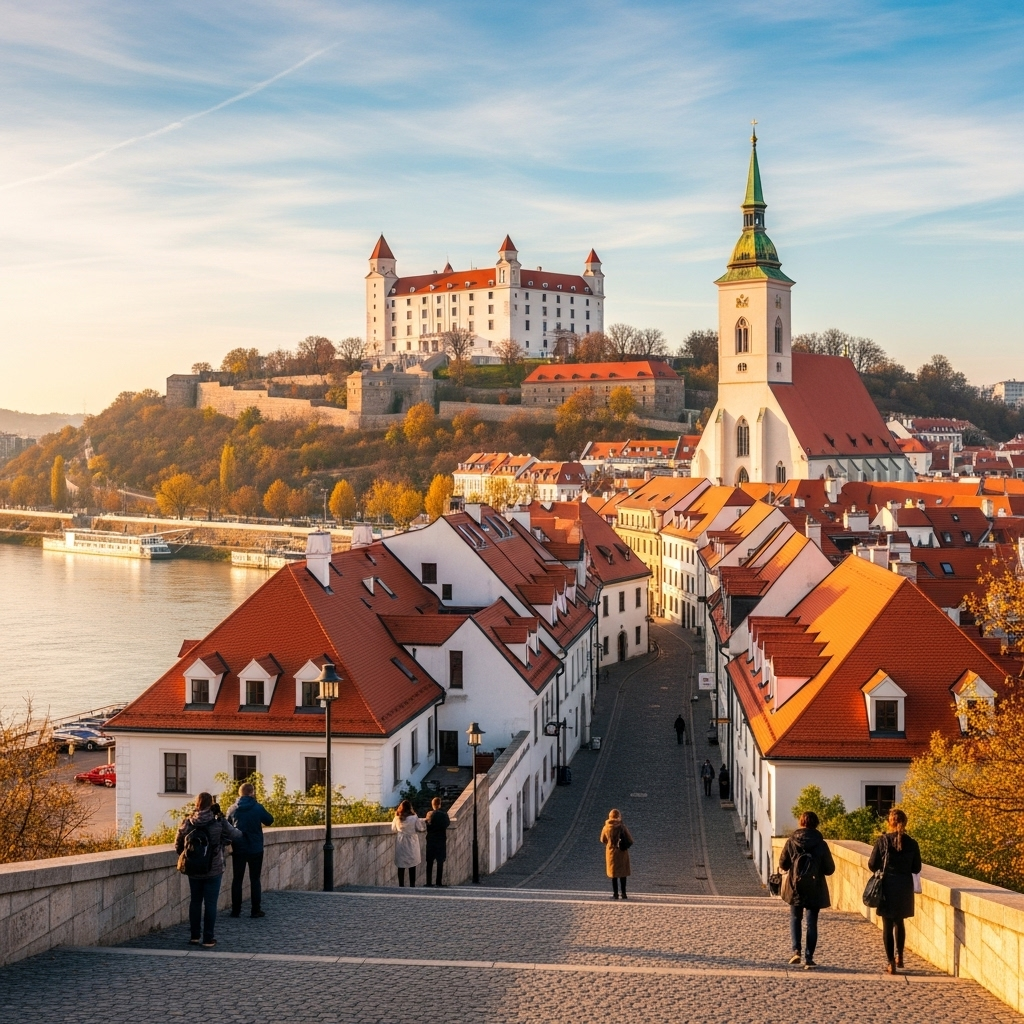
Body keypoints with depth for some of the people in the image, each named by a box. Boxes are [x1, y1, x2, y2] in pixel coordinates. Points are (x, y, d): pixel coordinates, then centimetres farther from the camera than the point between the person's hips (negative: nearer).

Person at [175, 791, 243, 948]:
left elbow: (178, 847, 1)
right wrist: (223, 839, 15)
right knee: (210, 903, 3)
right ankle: (208, 939, 4)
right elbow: (237, 835, -4)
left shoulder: (187, 823, -5)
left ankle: (194, 936, 20)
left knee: (195, 901, 15)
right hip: (214, 870, -2)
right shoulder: (219, 823, -11)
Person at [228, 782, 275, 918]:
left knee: (237, 879, 9)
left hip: (238, 849, 1)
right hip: (255, 849, -1)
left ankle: (236, 910, 7)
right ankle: (255, 910, 4)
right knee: (255, 879, 6)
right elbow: (269, 820, 6)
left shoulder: (232, 809, -3)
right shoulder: (258, 807, -9)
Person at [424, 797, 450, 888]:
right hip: (441, 840, -1)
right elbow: (448, 823, 6)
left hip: (431, 841, 1)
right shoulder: (444, 814, -8)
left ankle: (429, 883, 1)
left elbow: (427, 826, -2)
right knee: (440, 862, 5)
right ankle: (438, 883, 1)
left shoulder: (429, 814, -6)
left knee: (430, 862, 6)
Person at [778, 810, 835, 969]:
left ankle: (796, 951, 1)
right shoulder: (821, 844, -8)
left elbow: (782, 864, -3)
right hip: (815, 889, 0)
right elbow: (830, 869, -4)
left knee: (795, 918, 17)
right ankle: (809, 958, 4)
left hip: (795, 887, 1)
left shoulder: (791, 842, -7)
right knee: (812, 922, 8)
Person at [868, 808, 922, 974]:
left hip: (887, 887, -3)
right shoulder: (912, 844, -4)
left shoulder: (882, 841, -10)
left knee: (888, 925, 4)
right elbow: (916, 869, 3)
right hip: (905, 888, 3)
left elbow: (872, 865, -6)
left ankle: (891, 963, 3)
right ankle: (899, 956, 24)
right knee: (899, 922, 23)